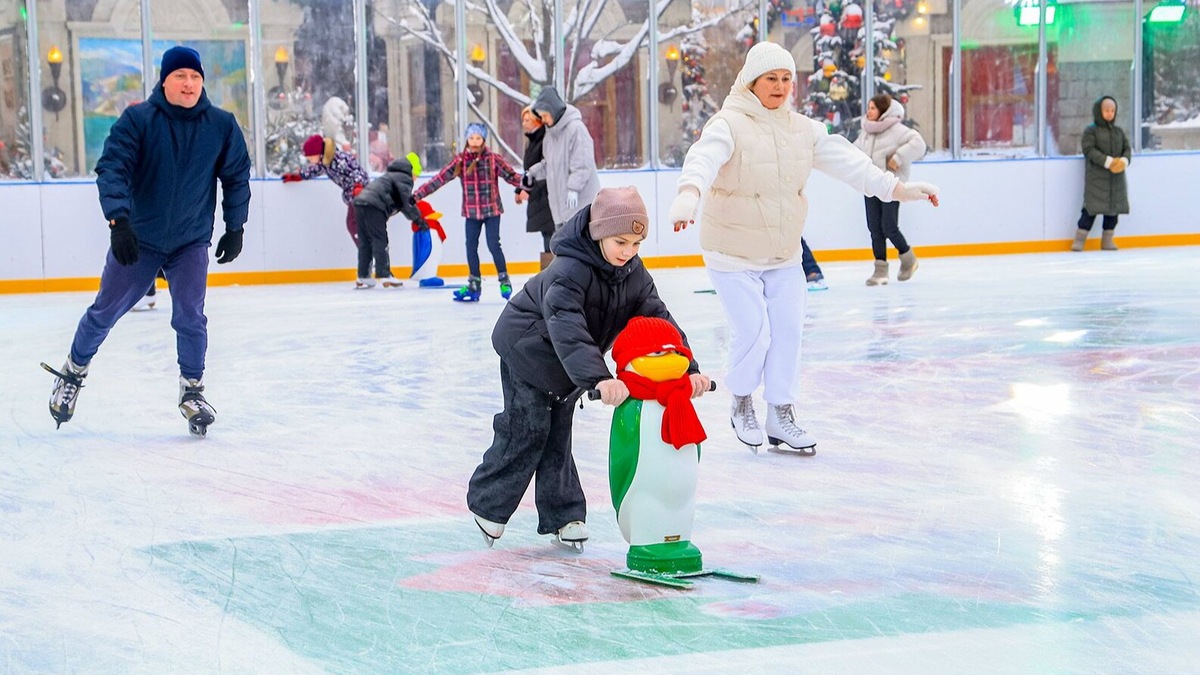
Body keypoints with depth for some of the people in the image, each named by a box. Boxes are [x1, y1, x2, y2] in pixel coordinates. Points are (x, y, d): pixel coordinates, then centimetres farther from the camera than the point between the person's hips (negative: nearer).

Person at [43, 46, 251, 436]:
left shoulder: (222, 126, -6)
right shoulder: (137, 120, -13)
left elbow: (237, 176, 6)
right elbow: (112, 168, -19)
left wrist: (235, 227, 4)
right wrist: (118, 220, -32)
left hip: (191, 242, 1)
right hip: (136, 238, -1)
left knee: (190, 317, -10)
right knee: (105, 312, 9)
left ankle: (192, 392, 9)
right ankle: (73, 372, 32)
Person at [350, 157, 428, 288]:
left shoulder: (394, 176, 31)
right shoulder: (404, 178, 3)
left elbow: (401, 203, 31)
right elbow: (407, 202, -5)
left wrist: (416, 218, 24)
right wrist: (419, 220, 2)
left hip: (360, 203, 9)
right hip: (373, 206, -9)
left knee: (365, 243, 12)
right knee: (380, 241, -7)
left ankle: (363, 277, 14)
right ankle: (384, 275, -10)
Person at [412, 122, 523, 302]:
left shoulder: (493, 159, -6)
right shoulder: (460, 161, -1)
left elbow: (511, 176, -11)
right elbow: (439, 179, -4)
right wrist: (416, 195, -8)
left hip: (492, 210, -3)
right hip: (471, 212, 3)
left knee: (493, 245, -5)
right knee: (471, 247, 5)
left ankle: (504, 280, 12)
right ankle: (474, 284, 18)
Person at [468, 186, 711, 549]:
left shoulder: (634, 273, -12)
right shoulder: (570, 270, -36)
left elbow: (658, 318, -13)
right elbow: (567, 329, -48)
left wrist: (687, 367, -26)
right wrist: (600, 378, -60)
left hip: (568, 363, 7)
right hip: (528, 349, -6)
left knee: (558, 432, 11)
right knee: (526, 431, -3)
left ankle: (563, 515, 16)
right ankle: (487, 504, 14)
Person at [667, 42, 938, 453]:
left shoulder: (803, 129, 4)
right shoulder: (729, 124, -16)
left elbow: (844, 160, 5)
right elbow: (705, 158, -35)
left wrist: (895, 188, -1)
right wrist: (689, 192, -56)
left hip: (785, 254, 6)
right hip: (734, 253, -6)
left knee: (788, 331, 3)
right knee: (753, 334, -8)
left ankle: (781, 415, 17)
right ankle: (742, 405, 19)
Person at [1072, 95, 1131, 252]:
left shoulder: (1119, 131, 14)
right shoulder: (1091, 131, -3)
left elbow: (1127, 148, 9)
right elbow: (1090, 150, -13)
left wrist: (1124, 160, -14)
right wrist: (1108, 161, -22)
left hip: (1116, 178, 6)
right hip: (1096, 178, -6)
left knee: (1114, 207, 7)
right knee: (1091, 208, -8)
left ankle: (1107, 240, 17)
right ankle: (1079, 240, -1)